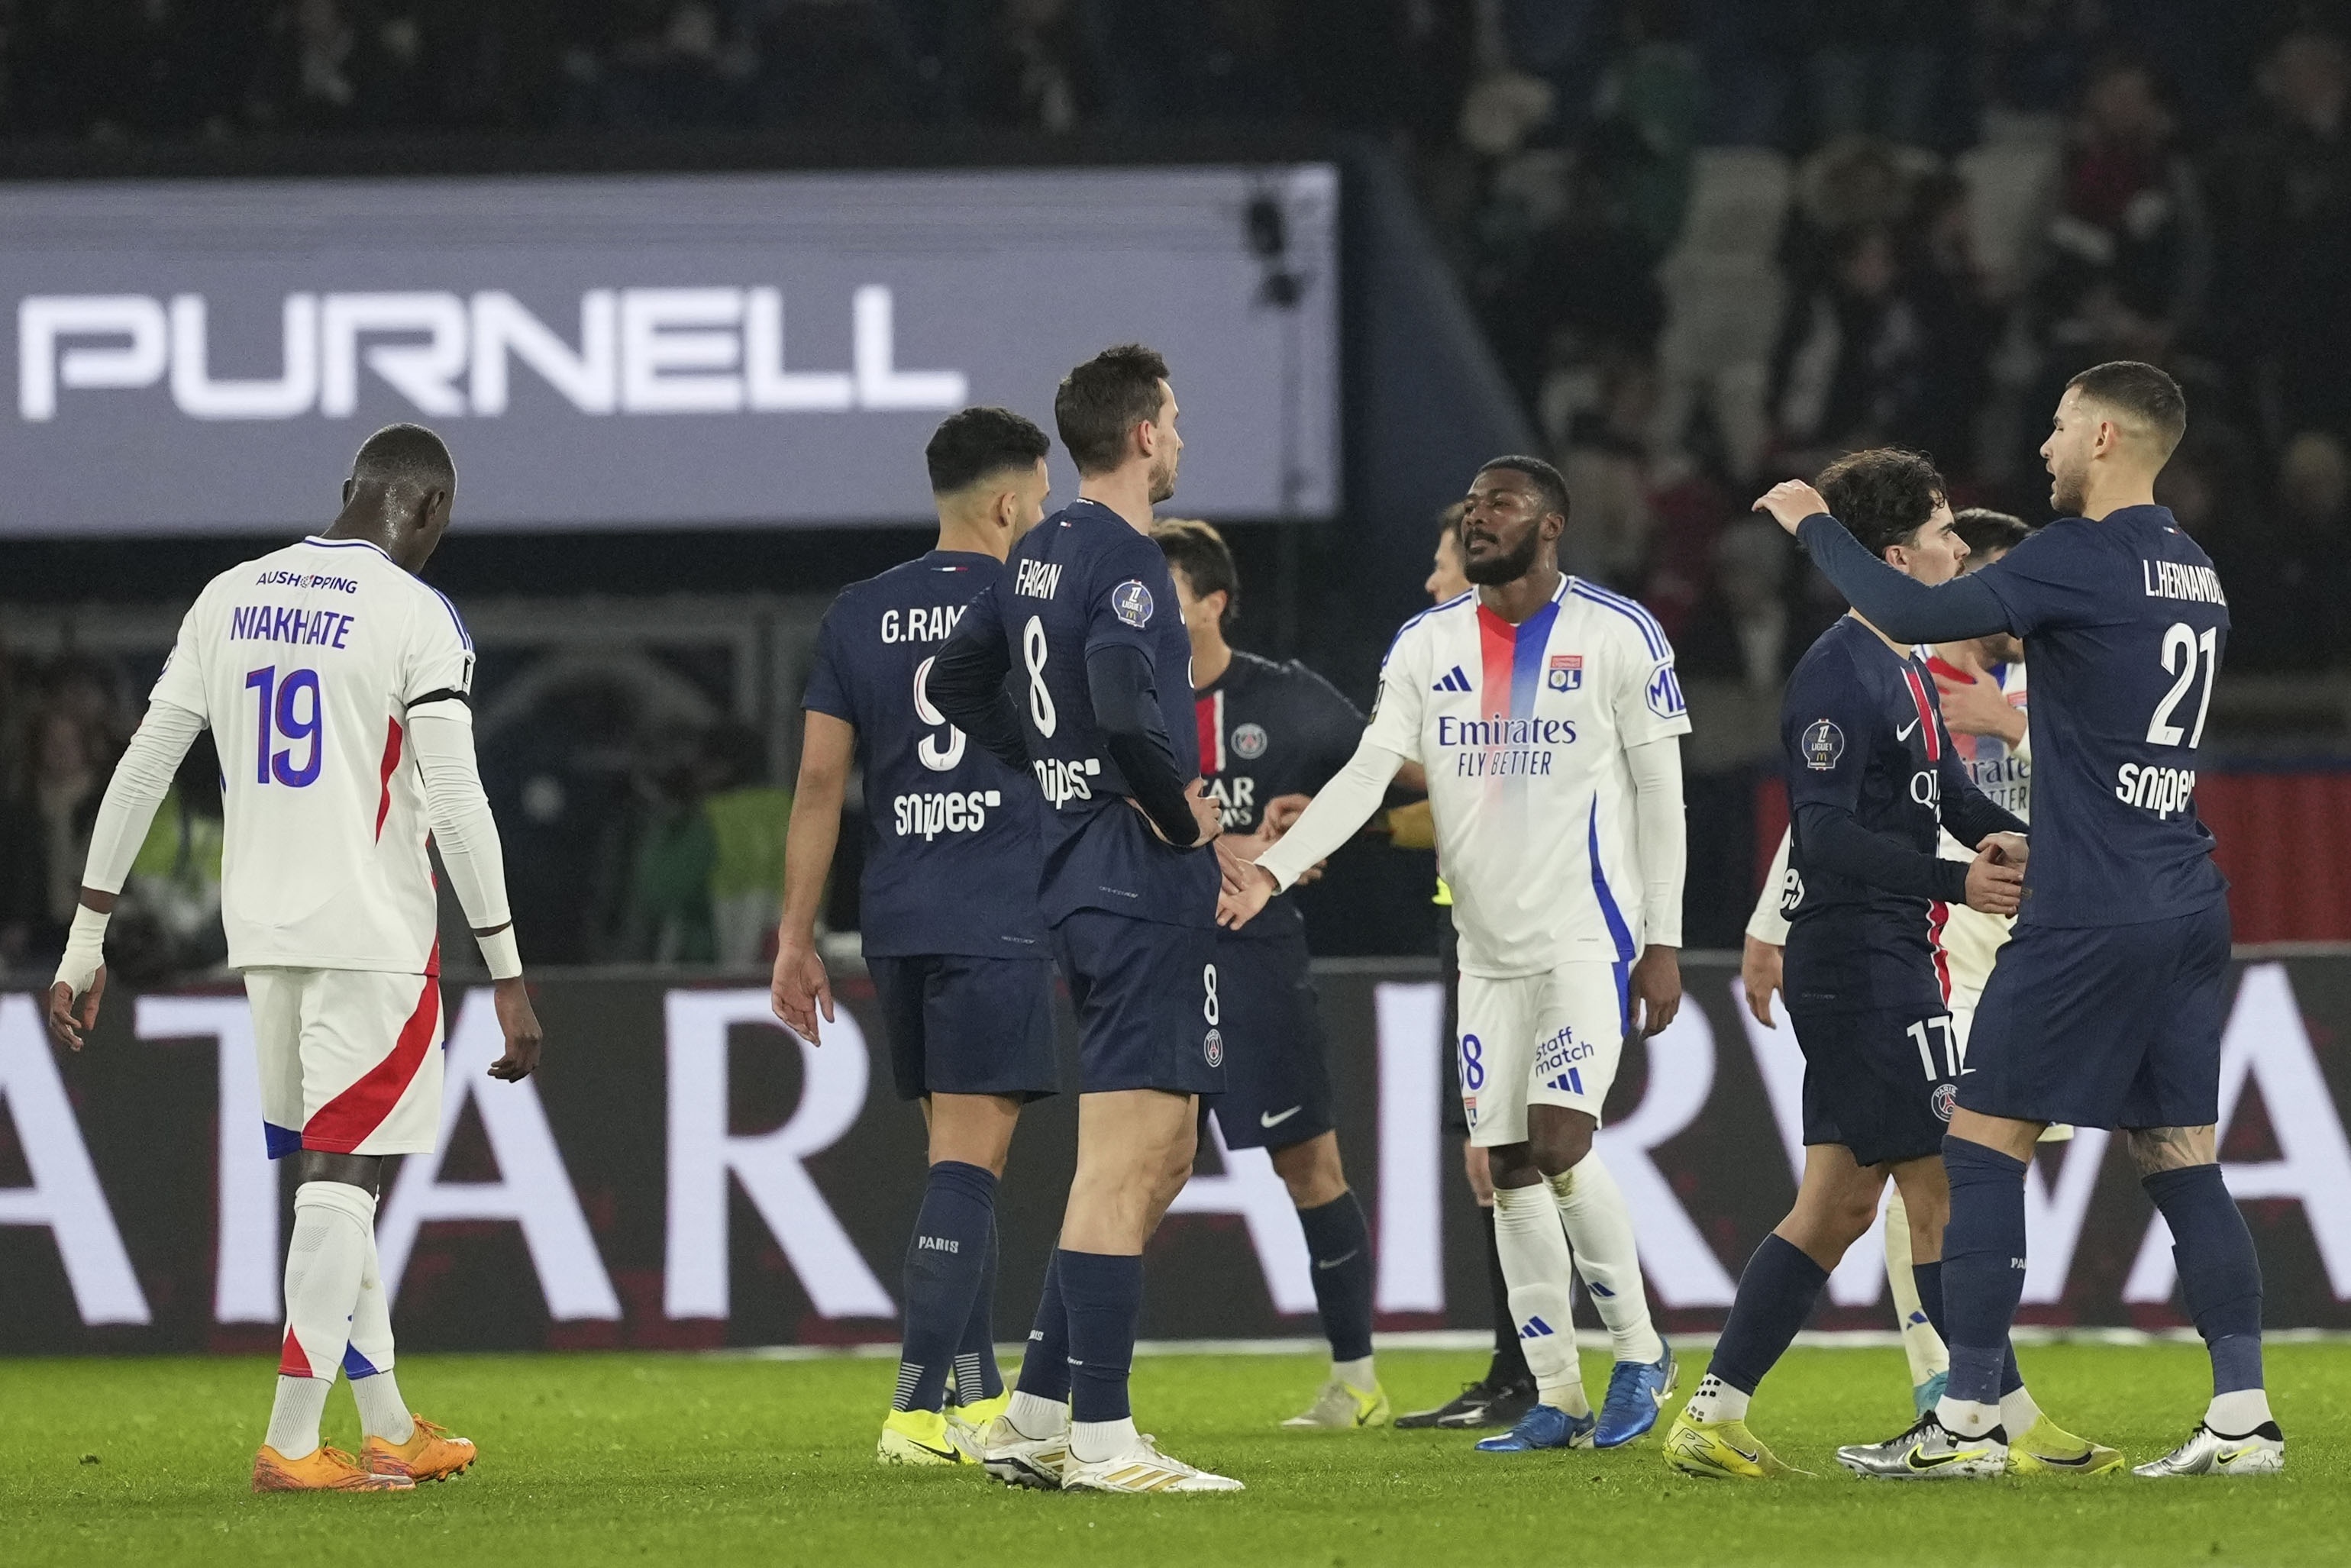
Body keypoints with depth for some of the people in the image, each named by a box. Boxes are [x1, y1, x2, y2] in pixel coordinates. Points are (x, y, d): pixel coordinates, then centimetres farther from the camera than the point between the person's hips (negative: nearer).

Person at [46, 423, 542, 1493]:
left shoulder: (228, 600, 9)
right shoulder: (416, 617, -8)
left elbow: (140, 772, 9)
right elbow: (457, 810, -13)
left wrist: (87, 939, 14)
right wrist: (510, 982, -10)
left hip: (262, 930, 6)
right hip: (373, 934, -6)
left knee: (330, 1176, 14)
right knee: (341, 1180, -4)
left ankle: (388, 1430, 19)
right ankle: (291, 1445, -8)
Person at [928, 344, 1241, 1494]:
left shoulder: (1040, 553, 14)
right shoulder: (1125, 560, -15)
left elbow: (958, 683, 25)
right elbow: (1125, 708, -30)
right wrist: (1180, 809, -15)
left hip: (1073, 872, 10)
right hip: (1142, 884, -10)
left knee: (1160, 1159, 16)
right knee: (1126, 1161, -9)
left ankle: (1037, 1417, 15)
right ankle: (1100, 1441, -10)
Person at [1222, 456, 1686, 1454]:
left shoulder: (1617, 635, -6)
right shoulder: (1426, 646, 7)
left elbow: (1660, 795, -4)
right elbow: (1366, 773, -2)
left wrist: (1664, 943, -7)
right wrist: (1271, 869, -16)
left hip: (1590, 937, -5)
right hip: (1488, 948, 5)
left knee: (1559, 1141, -17)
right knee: (1508, 1172, 4)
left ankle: (1640, 1353, 1)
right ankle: (1557, 1399, 11)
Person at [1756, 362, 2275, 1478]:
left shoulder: (2081, 559, -12)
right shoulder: (2195, 574, 14)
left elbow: (1912, 615, -18)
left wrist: (1813, 525, -5)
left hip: (2090, 916, -8)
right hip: (2188, 910, 8)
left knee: (1984, 1140, 0)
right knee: (2183, 1165, 8)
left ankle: (1967, 1419, -2)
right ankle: (2243, 1418, 0)